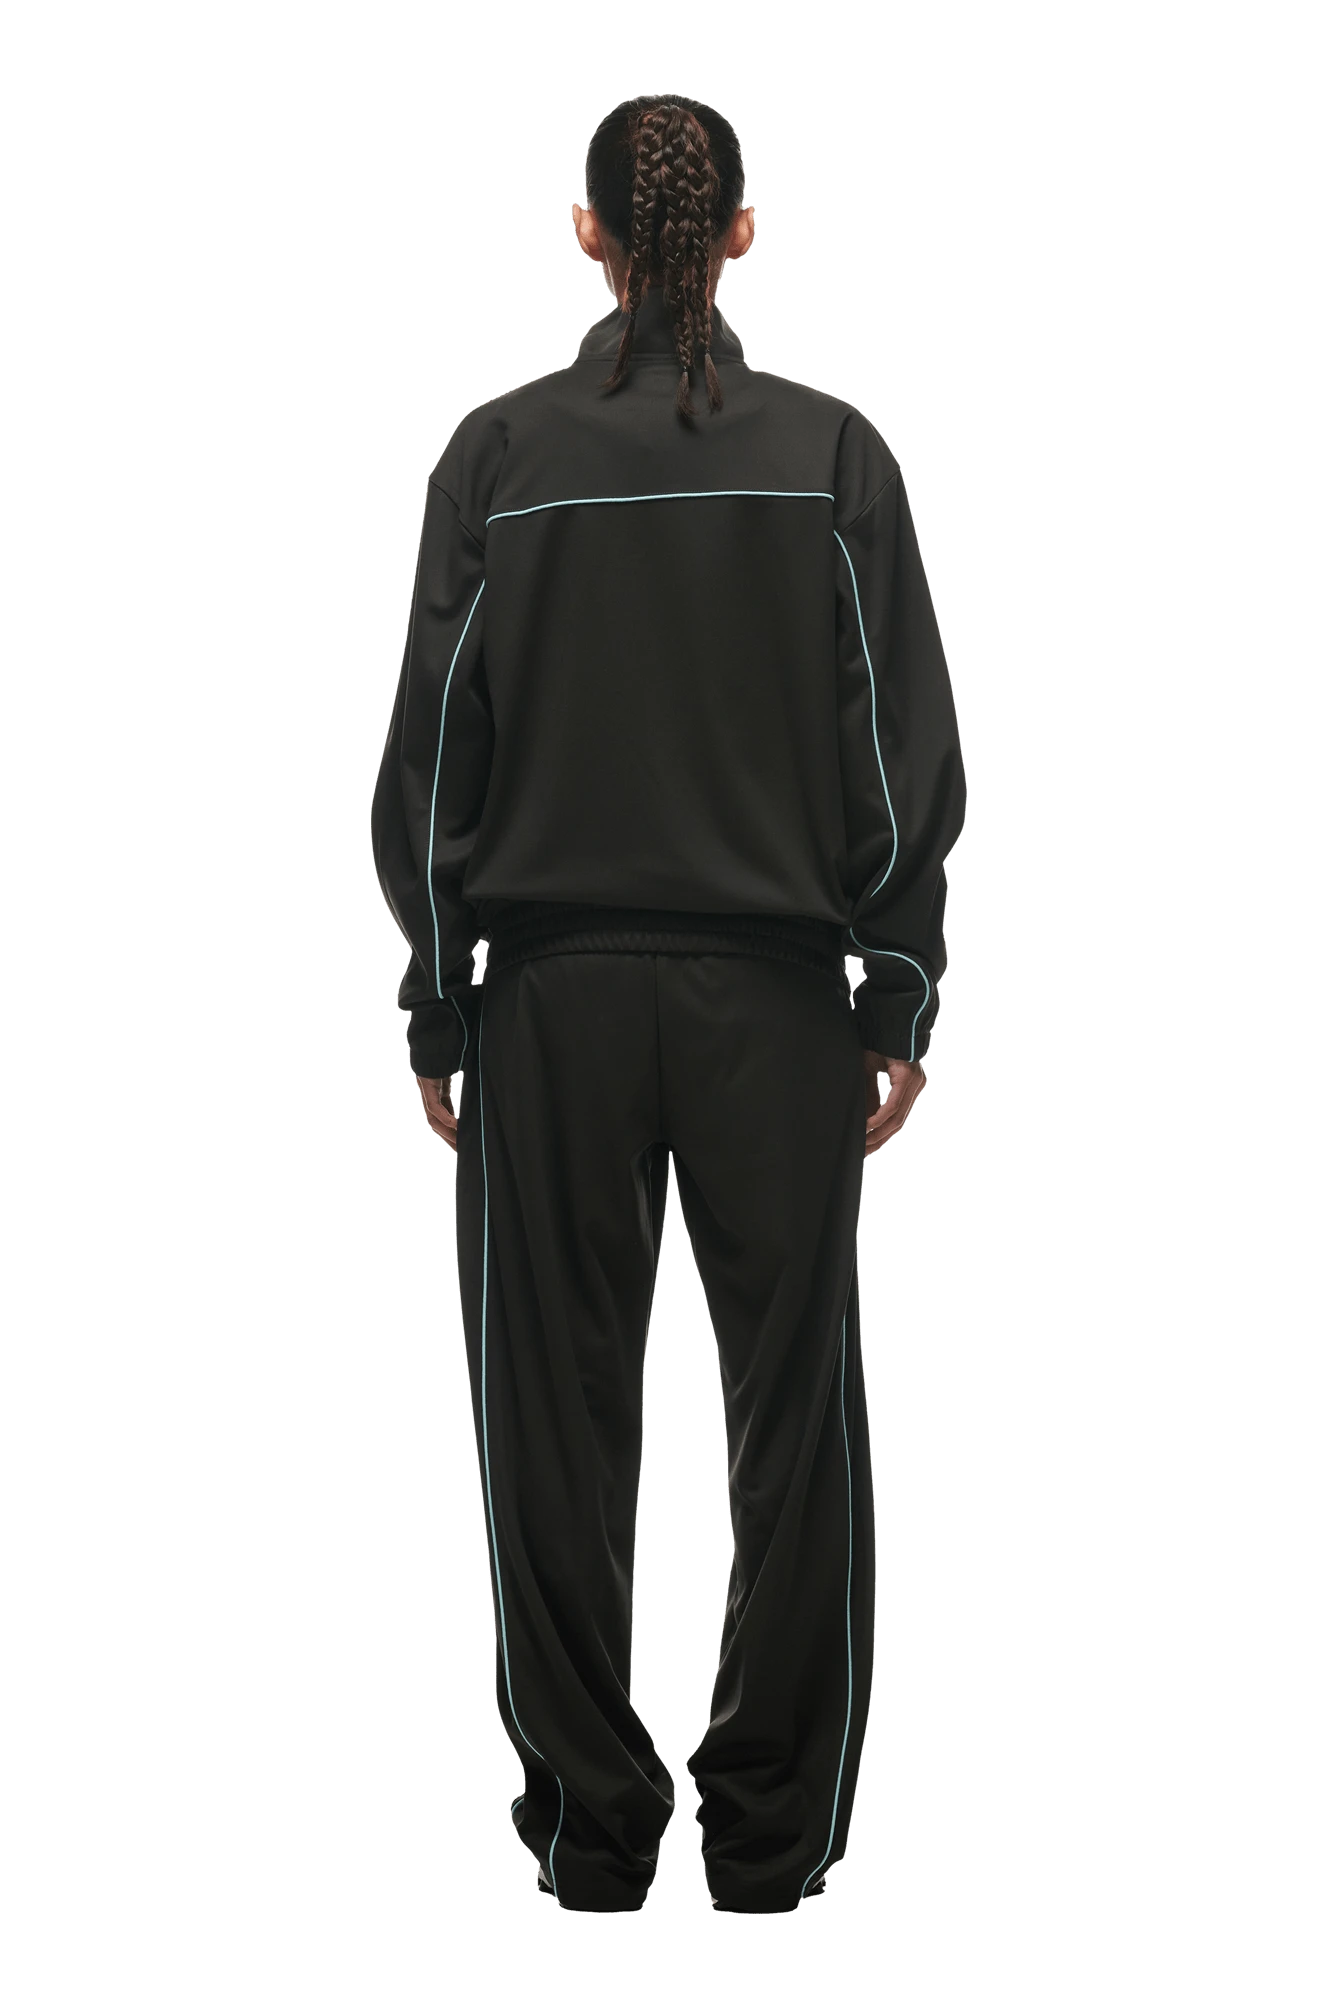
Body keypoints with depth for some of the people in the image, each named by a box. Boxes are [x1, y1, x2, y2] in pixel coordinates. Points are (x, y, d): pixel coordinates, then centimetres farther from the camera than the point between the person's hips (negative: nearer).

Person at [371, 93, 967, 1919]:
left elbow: (432, 750, -1)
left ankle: (593, 1825, 17)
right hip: (778, 987, 0)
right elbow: (909, 749, -2)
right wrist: (900, 999, 4)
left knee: (561, 1405, 9)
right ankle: (774, 1827, 16)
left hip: (552, 989, 0)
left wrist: (436, 1010, 6)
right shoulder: (835, 453, -2)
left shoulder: (500, 455, -3)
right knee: (796, 1398, 9)